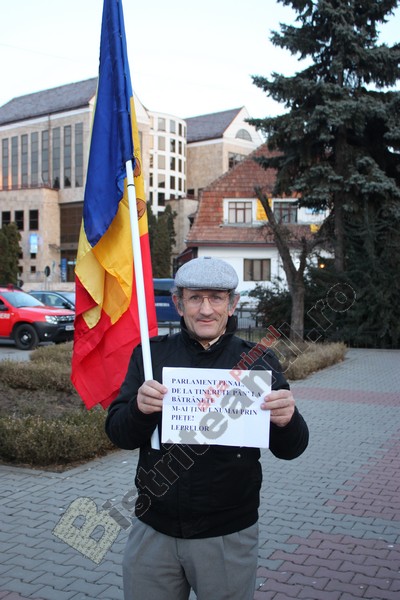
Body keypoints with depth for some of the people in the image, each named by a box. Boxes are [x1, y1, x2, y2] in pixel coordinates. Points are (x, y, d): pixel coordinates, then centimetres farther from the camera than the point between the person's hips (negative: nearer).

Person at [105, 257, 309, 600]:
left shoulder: (258, 362, -5)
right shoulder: (151, 354, -1)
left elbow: (289, 450, -5)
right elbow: (118, 434, -4)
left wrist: (286, 421, -27)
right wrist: (140, 409, -25)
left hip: (228, 535, -1)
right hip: (153, 529, 2)